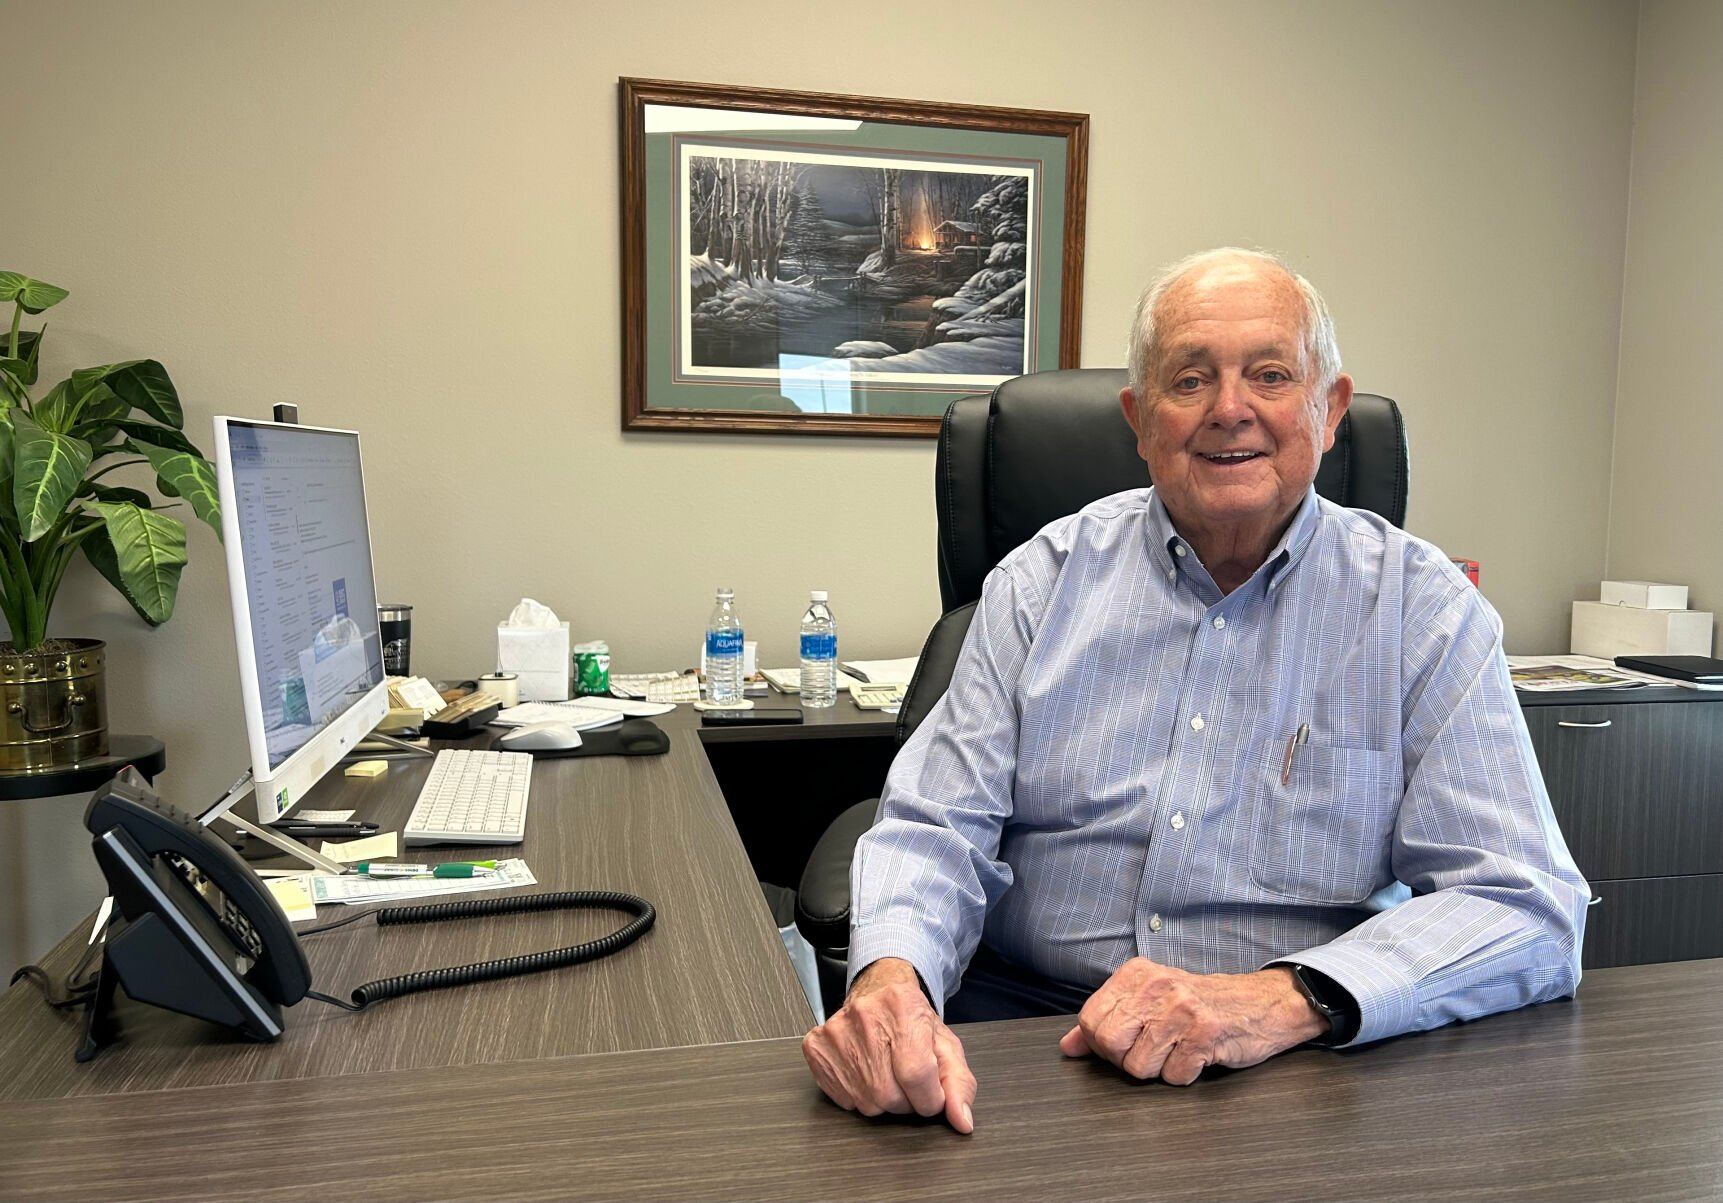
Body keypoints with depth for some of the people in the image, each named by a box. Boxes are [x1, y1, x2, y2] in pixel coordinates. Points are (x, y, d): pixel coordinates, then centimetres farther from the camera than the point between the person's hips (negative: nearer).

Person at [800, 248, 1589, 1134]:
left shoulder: (1425, 610, -1)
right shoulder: (1043, 582, 3)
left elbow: (1529, 906, -8)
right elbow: (941, 828, -2)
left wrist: (1288, 999, -26)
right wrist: (893, 976, -25)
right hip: (1026, 1024, 2)